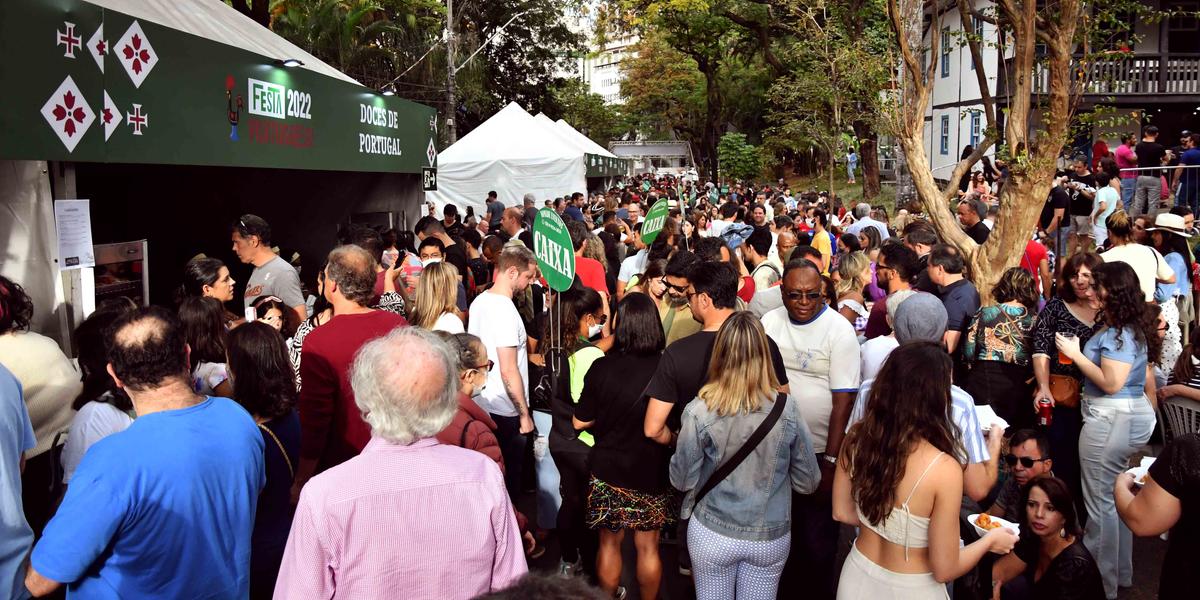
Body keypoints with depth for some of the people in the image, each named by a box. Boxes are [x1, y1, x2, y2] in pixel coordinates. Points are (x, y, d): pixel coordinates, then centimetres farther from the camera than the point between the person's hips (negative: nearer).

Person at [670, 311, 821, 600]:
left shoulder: (699, 412, -20)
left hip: (712, 535, -1)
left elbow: (682, 480, -8)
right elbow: (808, 482, -4)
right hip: (771, 537, 1)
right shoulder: (788, 409, -15)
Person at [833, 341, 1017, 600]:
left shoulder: (856, 436, -14)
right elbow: (944, 570, -18)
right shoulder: (943, 469, -28)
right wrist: (990, 541, -1)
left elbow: (842, 512, 0)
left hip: (857, 578, 4)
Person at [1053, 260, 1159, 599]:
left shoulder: (1118, 333, -19)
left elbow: (1111, 383, -24)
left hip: (1109, 420, -11)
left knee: (1100, 502, -1)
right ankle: (1120, 572, 33)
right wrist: (1148, 415, 26)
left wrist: (1076, 354, -18)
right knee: (1116, 497, 20)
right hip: (1134, 417, 11)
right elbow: (1148, 380, 18)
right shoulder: (1135, 329, 12)